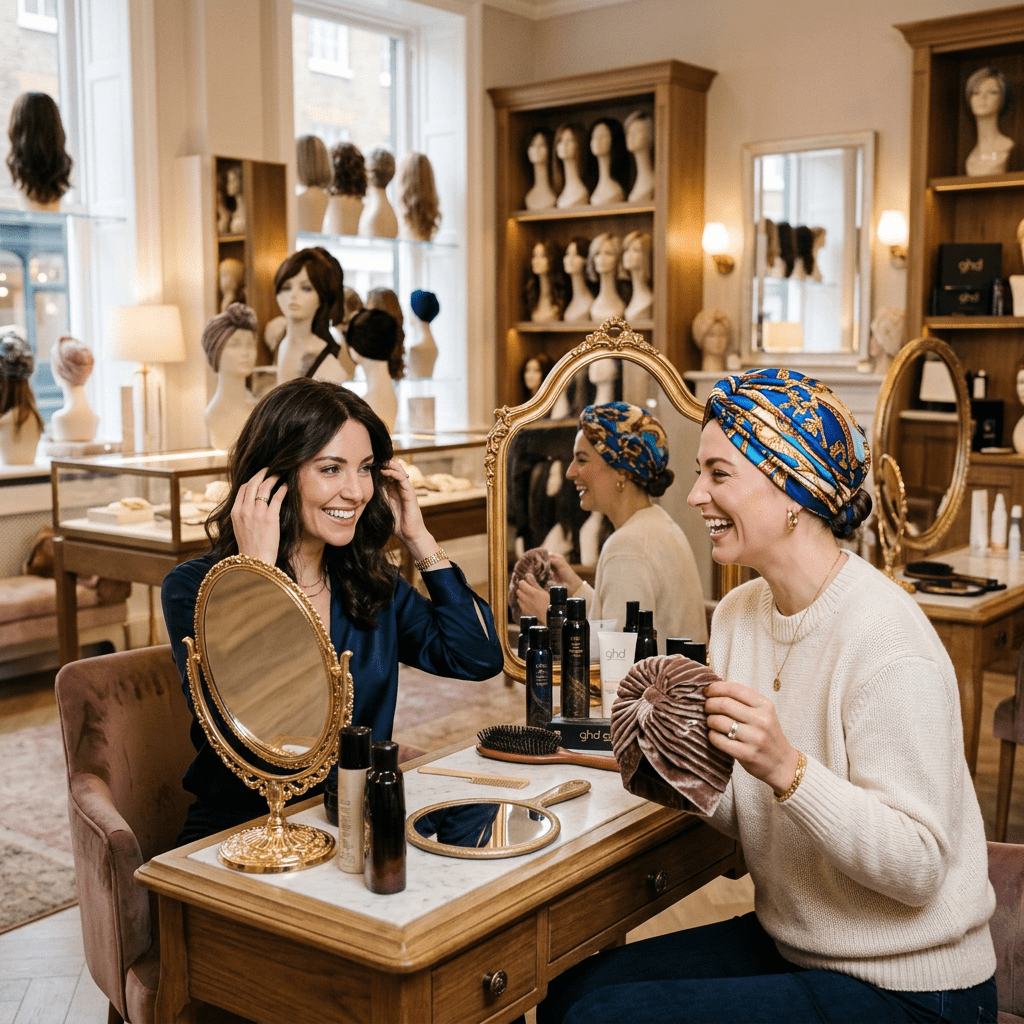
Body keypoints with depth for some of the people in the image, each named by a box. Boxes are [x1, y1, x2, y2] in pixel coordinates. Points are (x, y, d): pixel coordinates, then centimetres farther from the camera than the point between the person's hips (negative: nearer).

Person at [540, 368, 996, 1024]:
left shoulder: (885, 639, -23)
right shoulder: (738, 614, 1)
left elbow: (918, 866, -23)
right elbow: (747, 817, 6)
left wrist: (787, 768, -35)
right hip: (785, 943, 7)